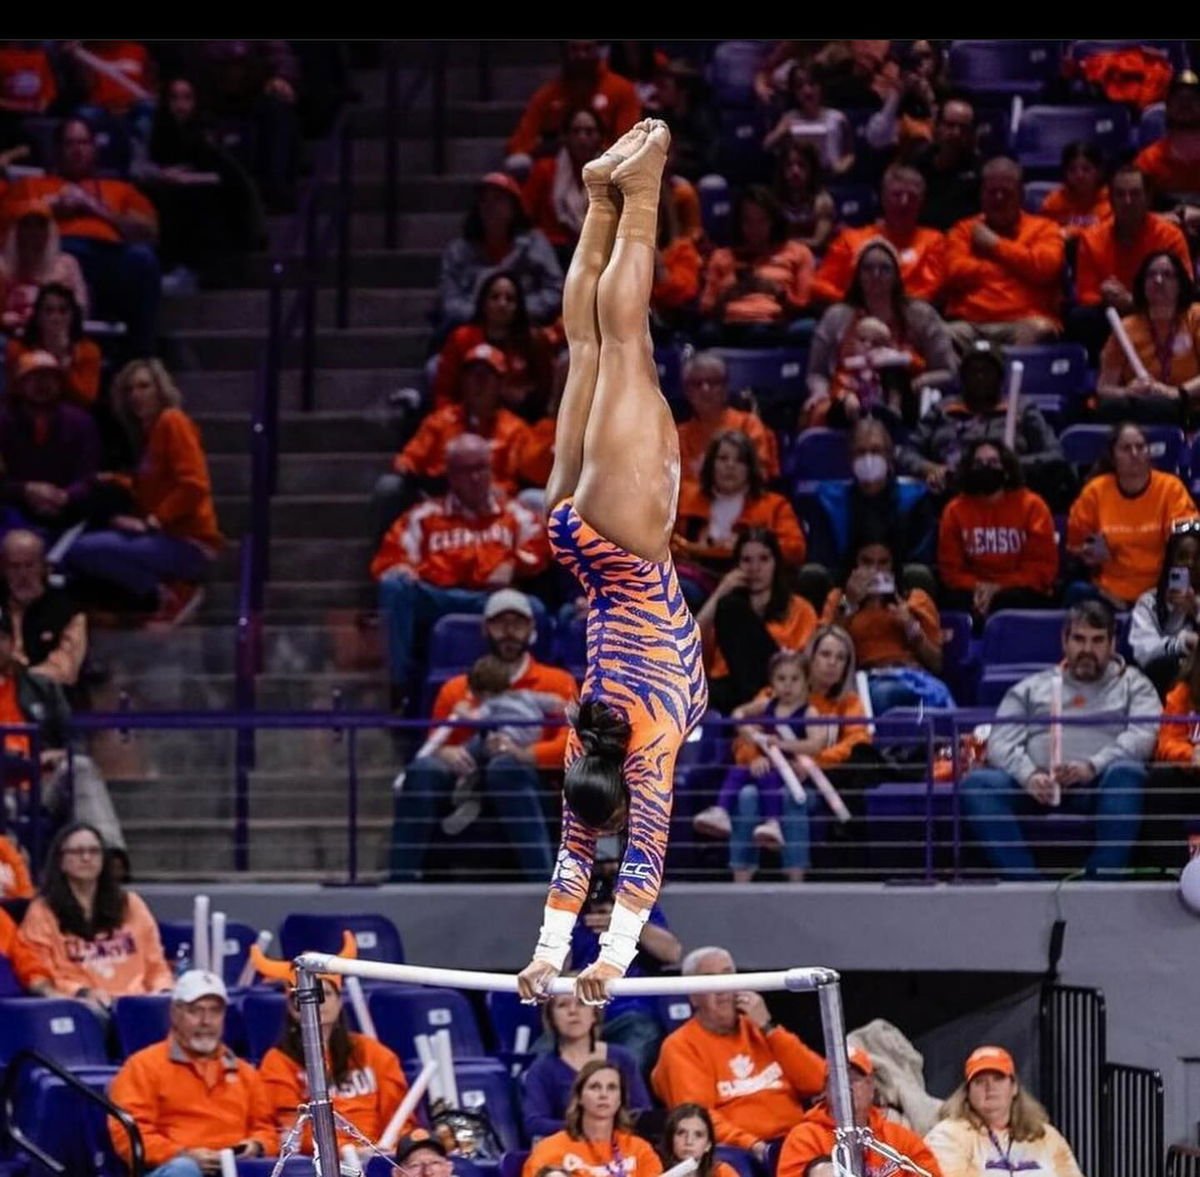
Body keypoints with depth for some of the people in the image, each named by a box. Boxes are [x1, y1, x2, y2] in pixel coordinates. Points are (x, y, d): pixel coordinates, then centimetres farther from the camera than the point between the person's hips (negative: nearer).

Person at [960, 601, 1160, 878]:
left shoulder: (1133, 685, 21)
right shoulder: (1030, 688, 25)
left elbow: (1143, 736, 2)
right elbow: (1000, 743, 11)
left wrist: (1092, 767, -16)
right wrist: (1029, 776, -12)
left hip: (1098, 786, -2)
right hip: (1037, 789, 2)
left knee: (1126, 773, -36)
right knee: (976, 784, -27)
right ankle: (1026, 882, -39)